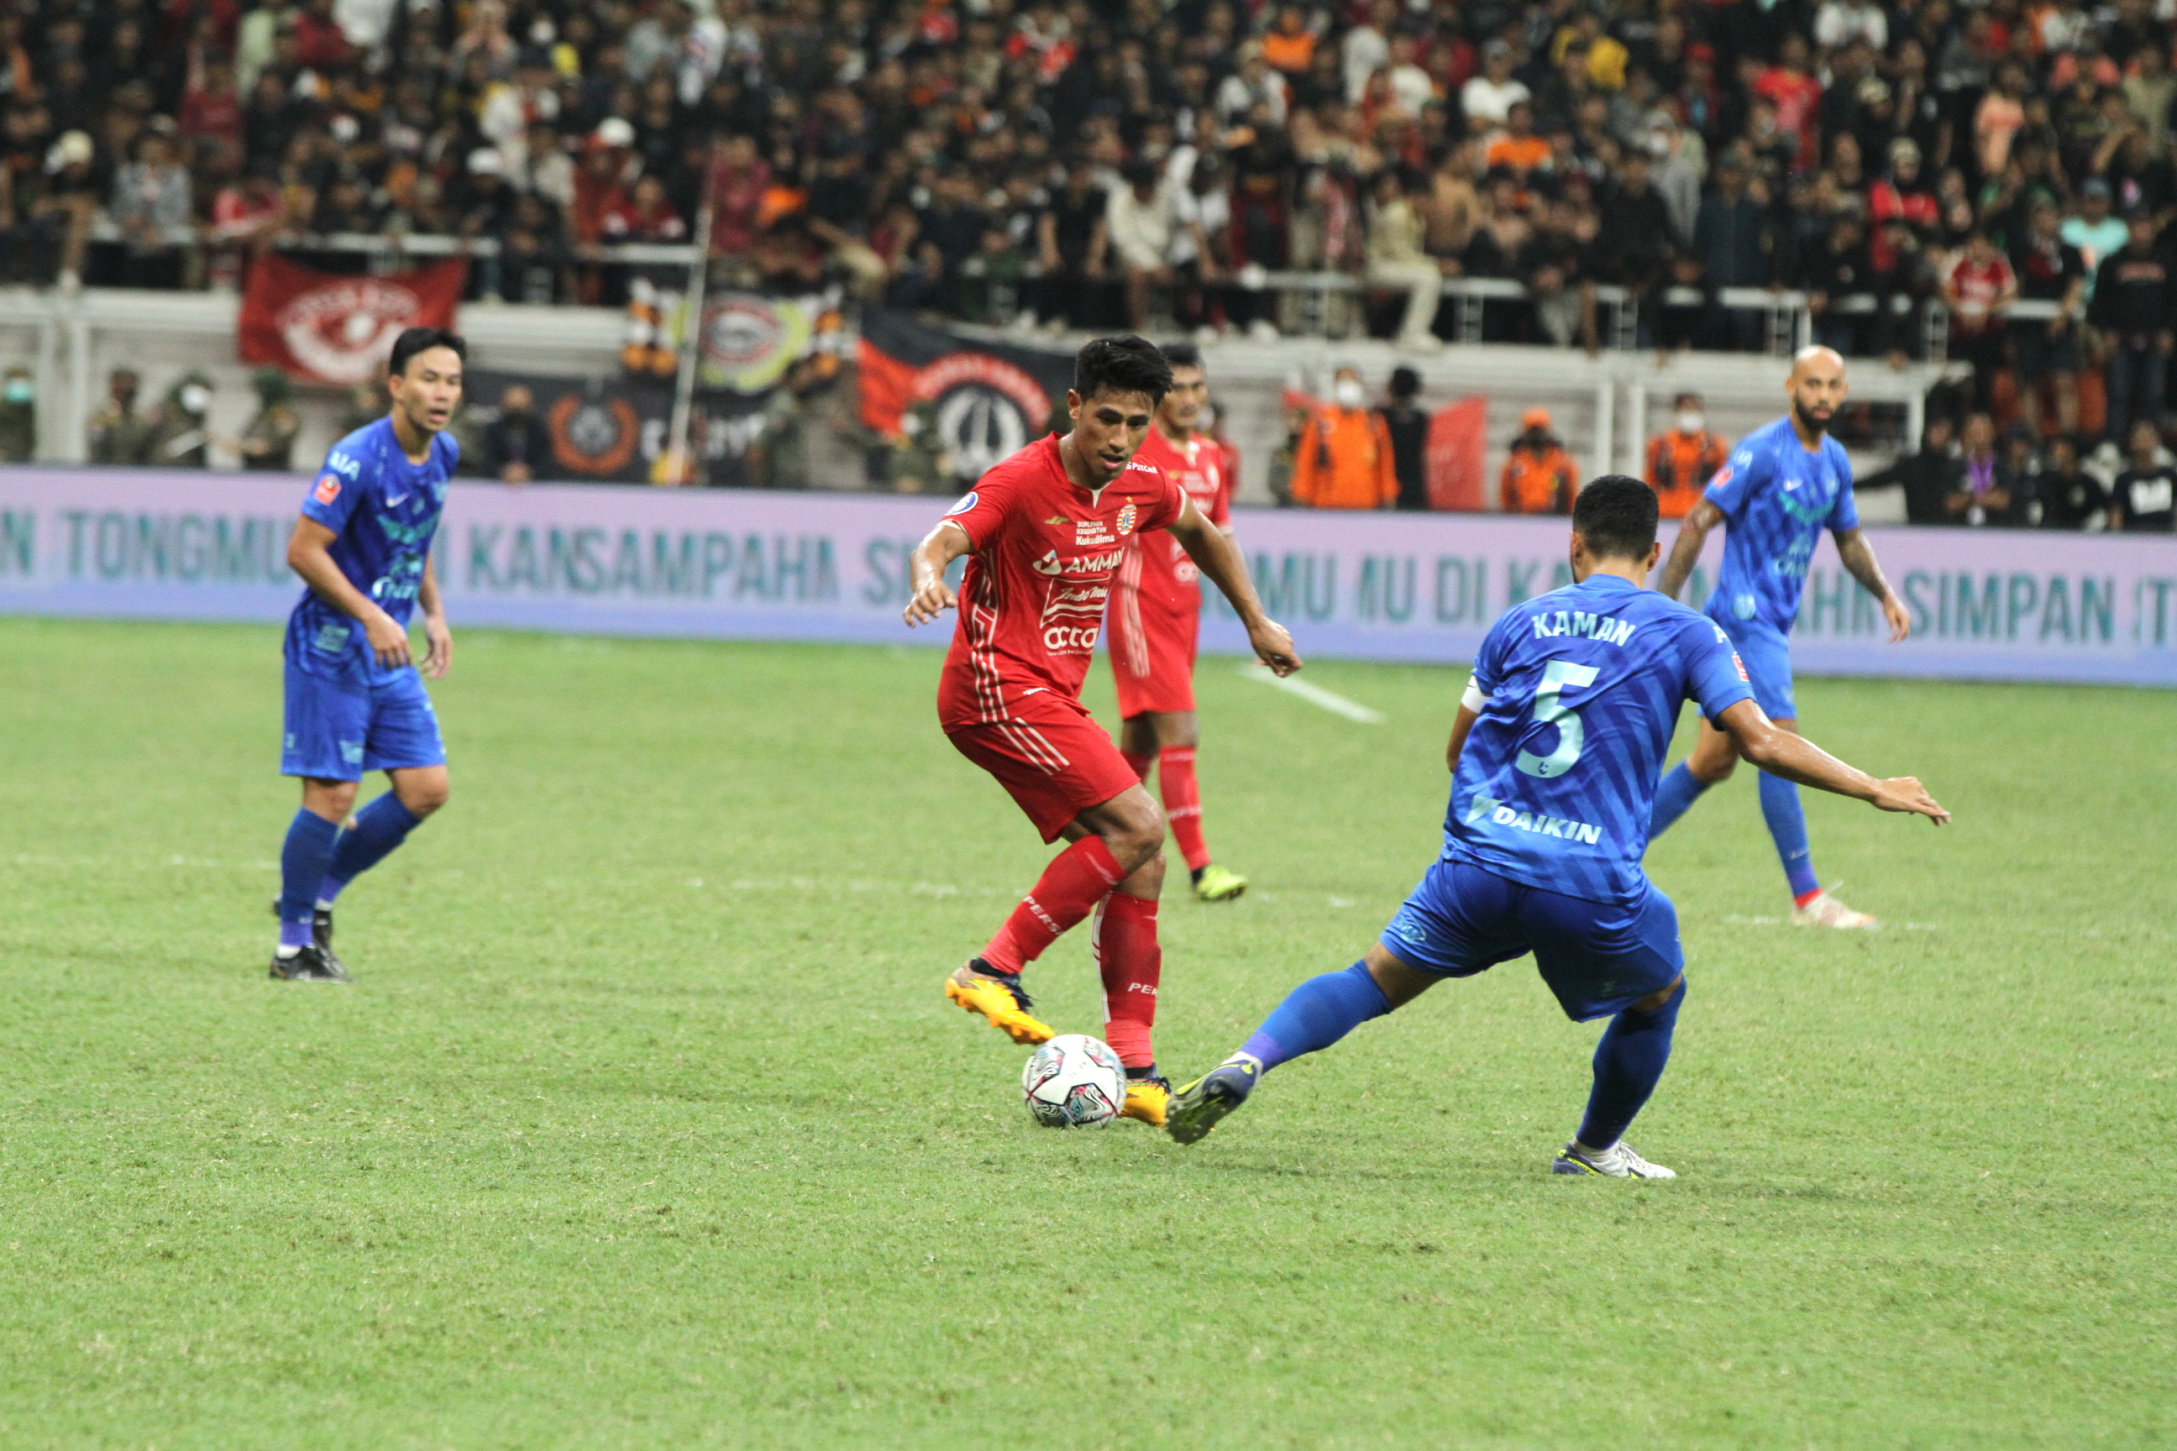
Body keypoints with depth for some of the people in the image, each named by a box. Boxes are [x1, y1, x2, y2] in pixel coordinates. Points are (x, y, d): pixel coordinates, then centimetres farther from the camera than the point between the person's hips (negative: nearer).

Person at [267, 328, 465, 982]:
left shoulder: (442, 455, 6)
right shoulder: (357, 458, -19)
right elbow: (303, 550, -20)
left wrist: (434, 615, 13)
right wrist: (371, 618, -25)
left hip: (389, 654, 8)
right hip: (331, 645, -8)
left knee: (425, 791, 2)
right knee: (332, 794, -8)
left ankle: (320, 891, 20)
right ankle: (294, 943, 6)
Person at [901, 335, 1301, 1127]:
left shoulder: (1142, 487, 7)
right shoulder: (1024, 481, -15)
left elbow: (1200, 532, 29)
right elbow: (943, 539, -29)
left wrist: (1257, 621, 30)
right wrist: (929, 578, -52)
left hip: (1051, 697, 8)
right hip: (999, 685, -8)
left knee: (1140, 865, 2)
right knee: (1137, 825, -20)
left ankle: (1131, 1067, 3)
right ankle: (995, 970, -16)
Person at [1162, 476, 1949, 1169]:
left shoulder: (1519, 624, 15)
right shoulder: (1684, 633, 6)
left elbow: (1457, 749, 23)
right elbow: (1762, 742, -1)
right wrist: (1876, 790, 8)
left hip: (1479, 858, 2)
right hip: (1595, 882, -2)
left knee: (1377, 981, 12)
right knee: (1658, 994, 27)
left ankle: (1247, 1063, -11)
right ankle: (1595, 1150, 38)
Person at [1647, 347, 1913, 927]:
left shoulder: (1834, 460, 11)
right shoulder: (1761, 451, -13)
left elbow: (1849, 538, 26)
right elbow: (1699, 522, -14)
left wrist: (1885, 595, 12)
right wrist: (1663, 605, -19)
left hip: (1774, 623, 9)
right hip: (1745, 618, -9)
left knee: (1715, 760, 11)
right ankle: (1806, 897, -12)